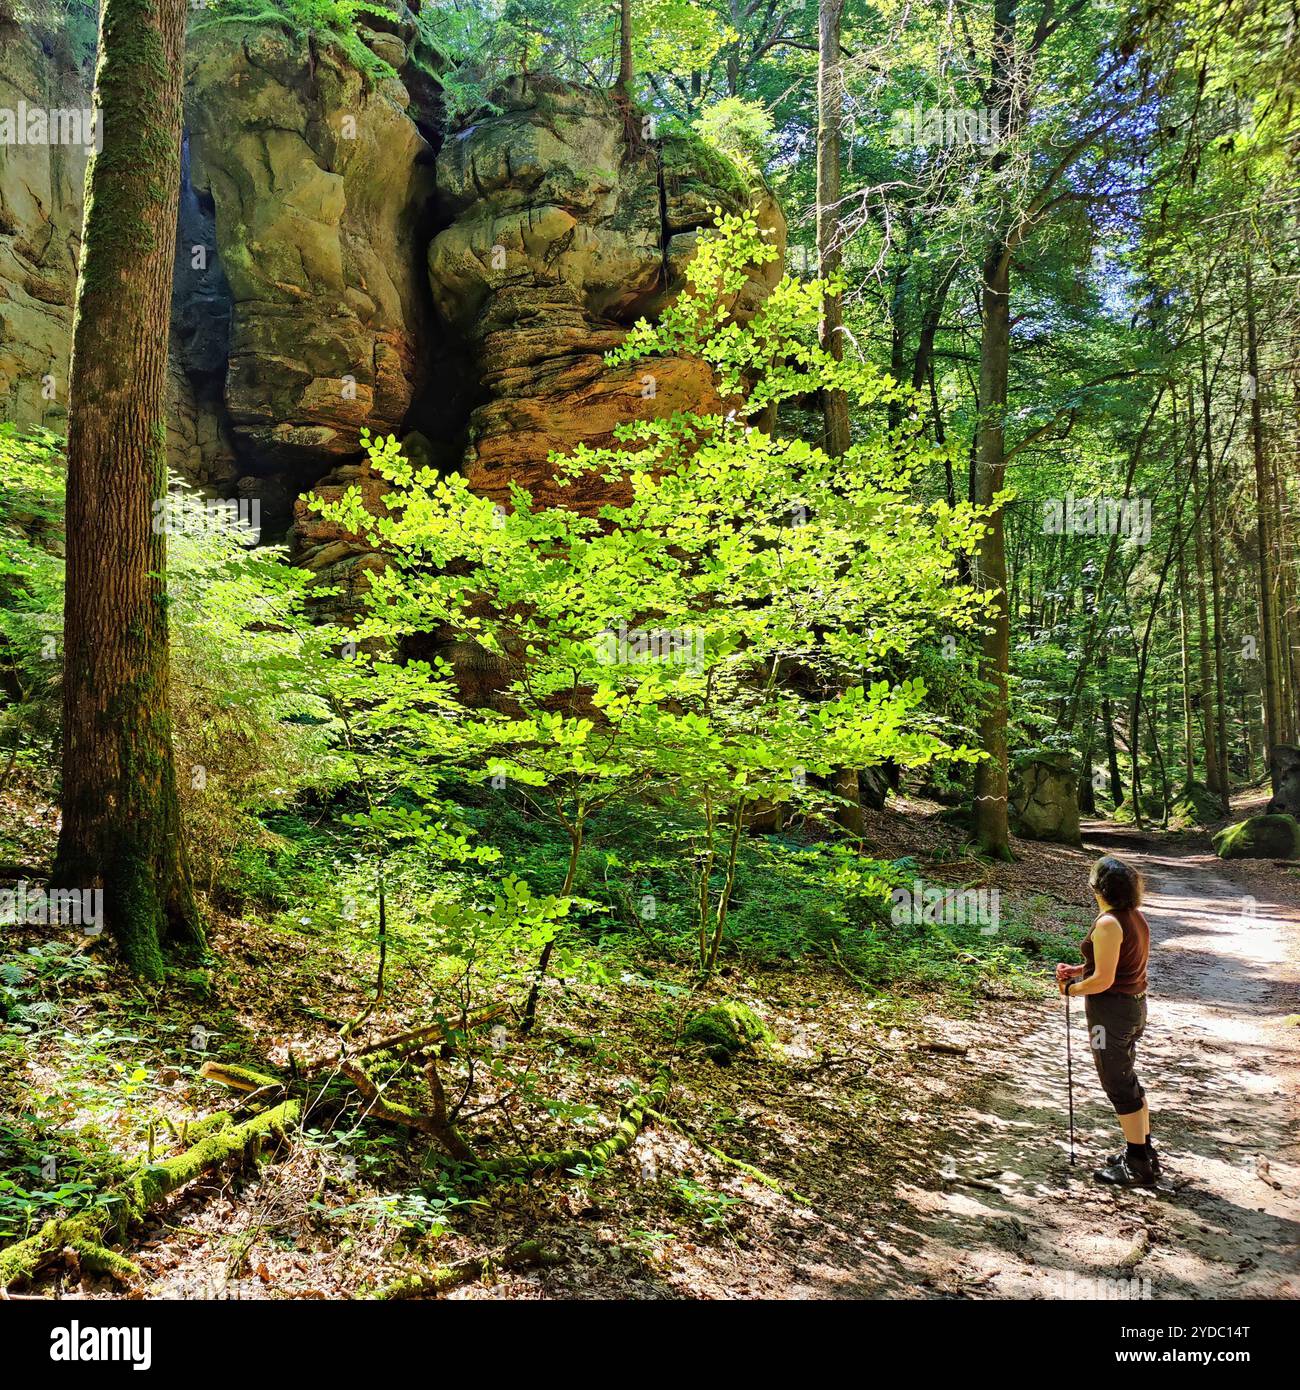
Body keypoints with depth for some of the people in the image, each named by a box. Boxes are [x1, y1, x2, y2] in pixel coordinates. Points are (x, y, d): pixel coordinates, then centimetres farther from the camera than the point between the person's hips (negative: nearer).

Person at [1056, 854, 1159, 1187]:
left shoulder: (1108, 924, -24)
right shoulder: (1136, 918, 5)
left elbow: (1104, 979, -24)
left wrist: (1072, 989, -8)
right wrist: (1079, 970, 7)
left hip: (1112, 1010, -9)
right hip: (1135, 1006, 9)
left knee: (1119, 1087, 3)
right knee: (1128, 1079, 22)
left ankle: (1138, 1167, 13)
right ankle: (1144, 1152, 34)